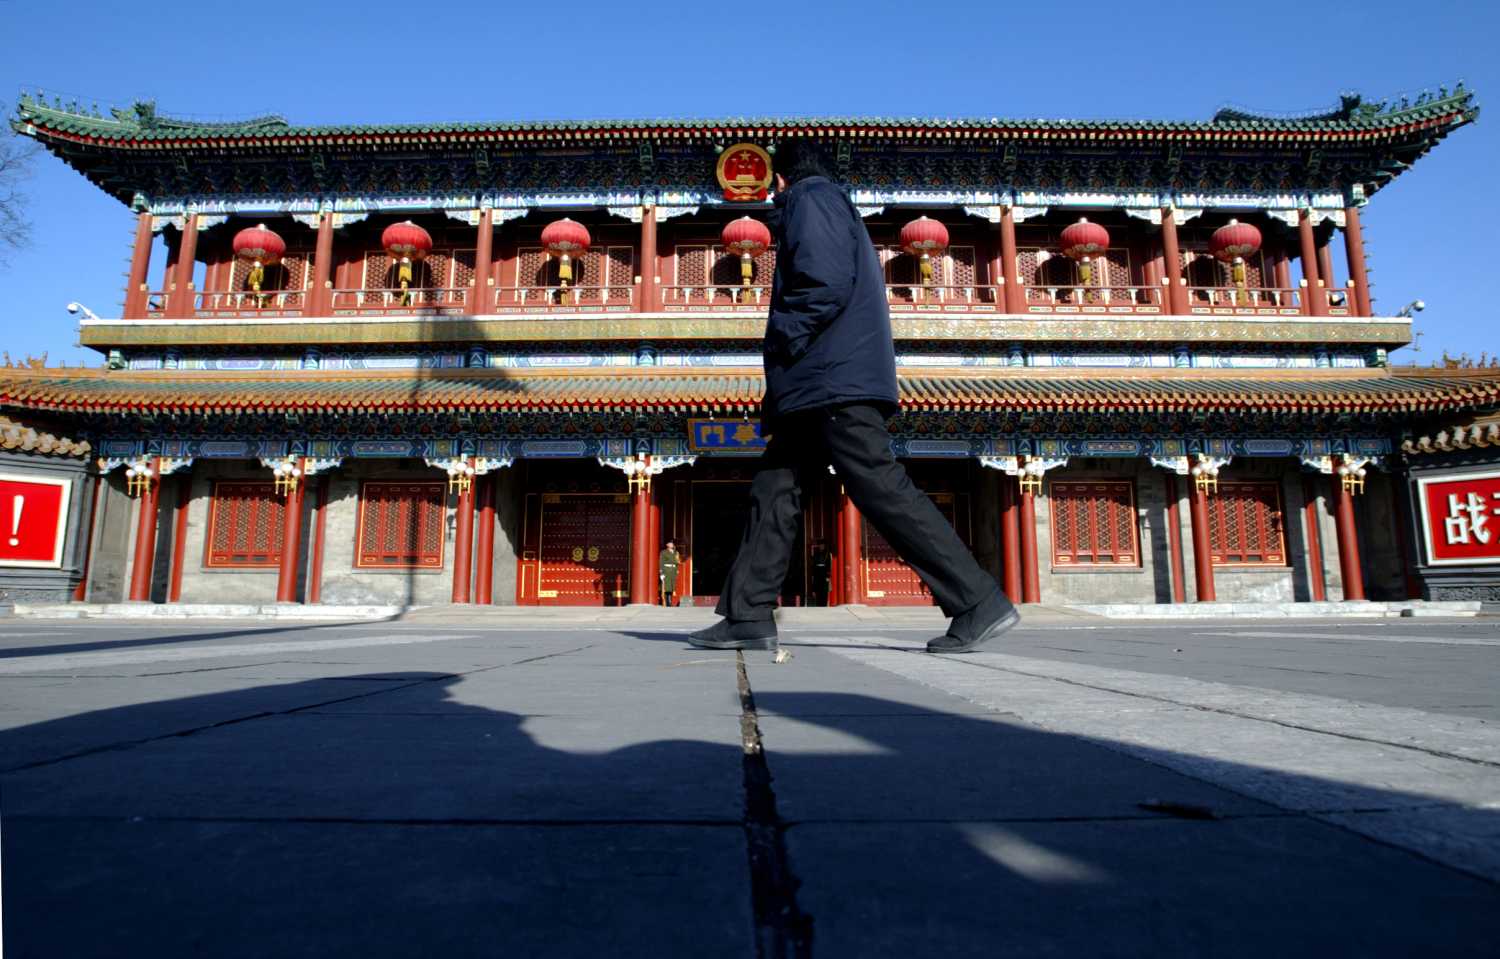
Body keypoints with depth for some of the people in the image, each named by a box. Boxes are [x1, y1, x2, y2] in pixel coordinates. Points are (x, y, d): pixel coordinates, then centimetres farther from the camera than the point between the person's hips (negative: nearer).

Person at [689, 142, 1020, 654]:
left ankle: (980, 603, -11)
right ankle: (747, 616, 7)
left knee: (881, 488, -14)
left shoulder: (809, 200, 2)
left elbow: (824, 282, -17)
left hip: (834, 382, -10)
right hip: (820, 387, 10)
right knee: (773, 491, 6)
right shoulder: (840, 208, 31)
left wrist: (781, 344, -8)